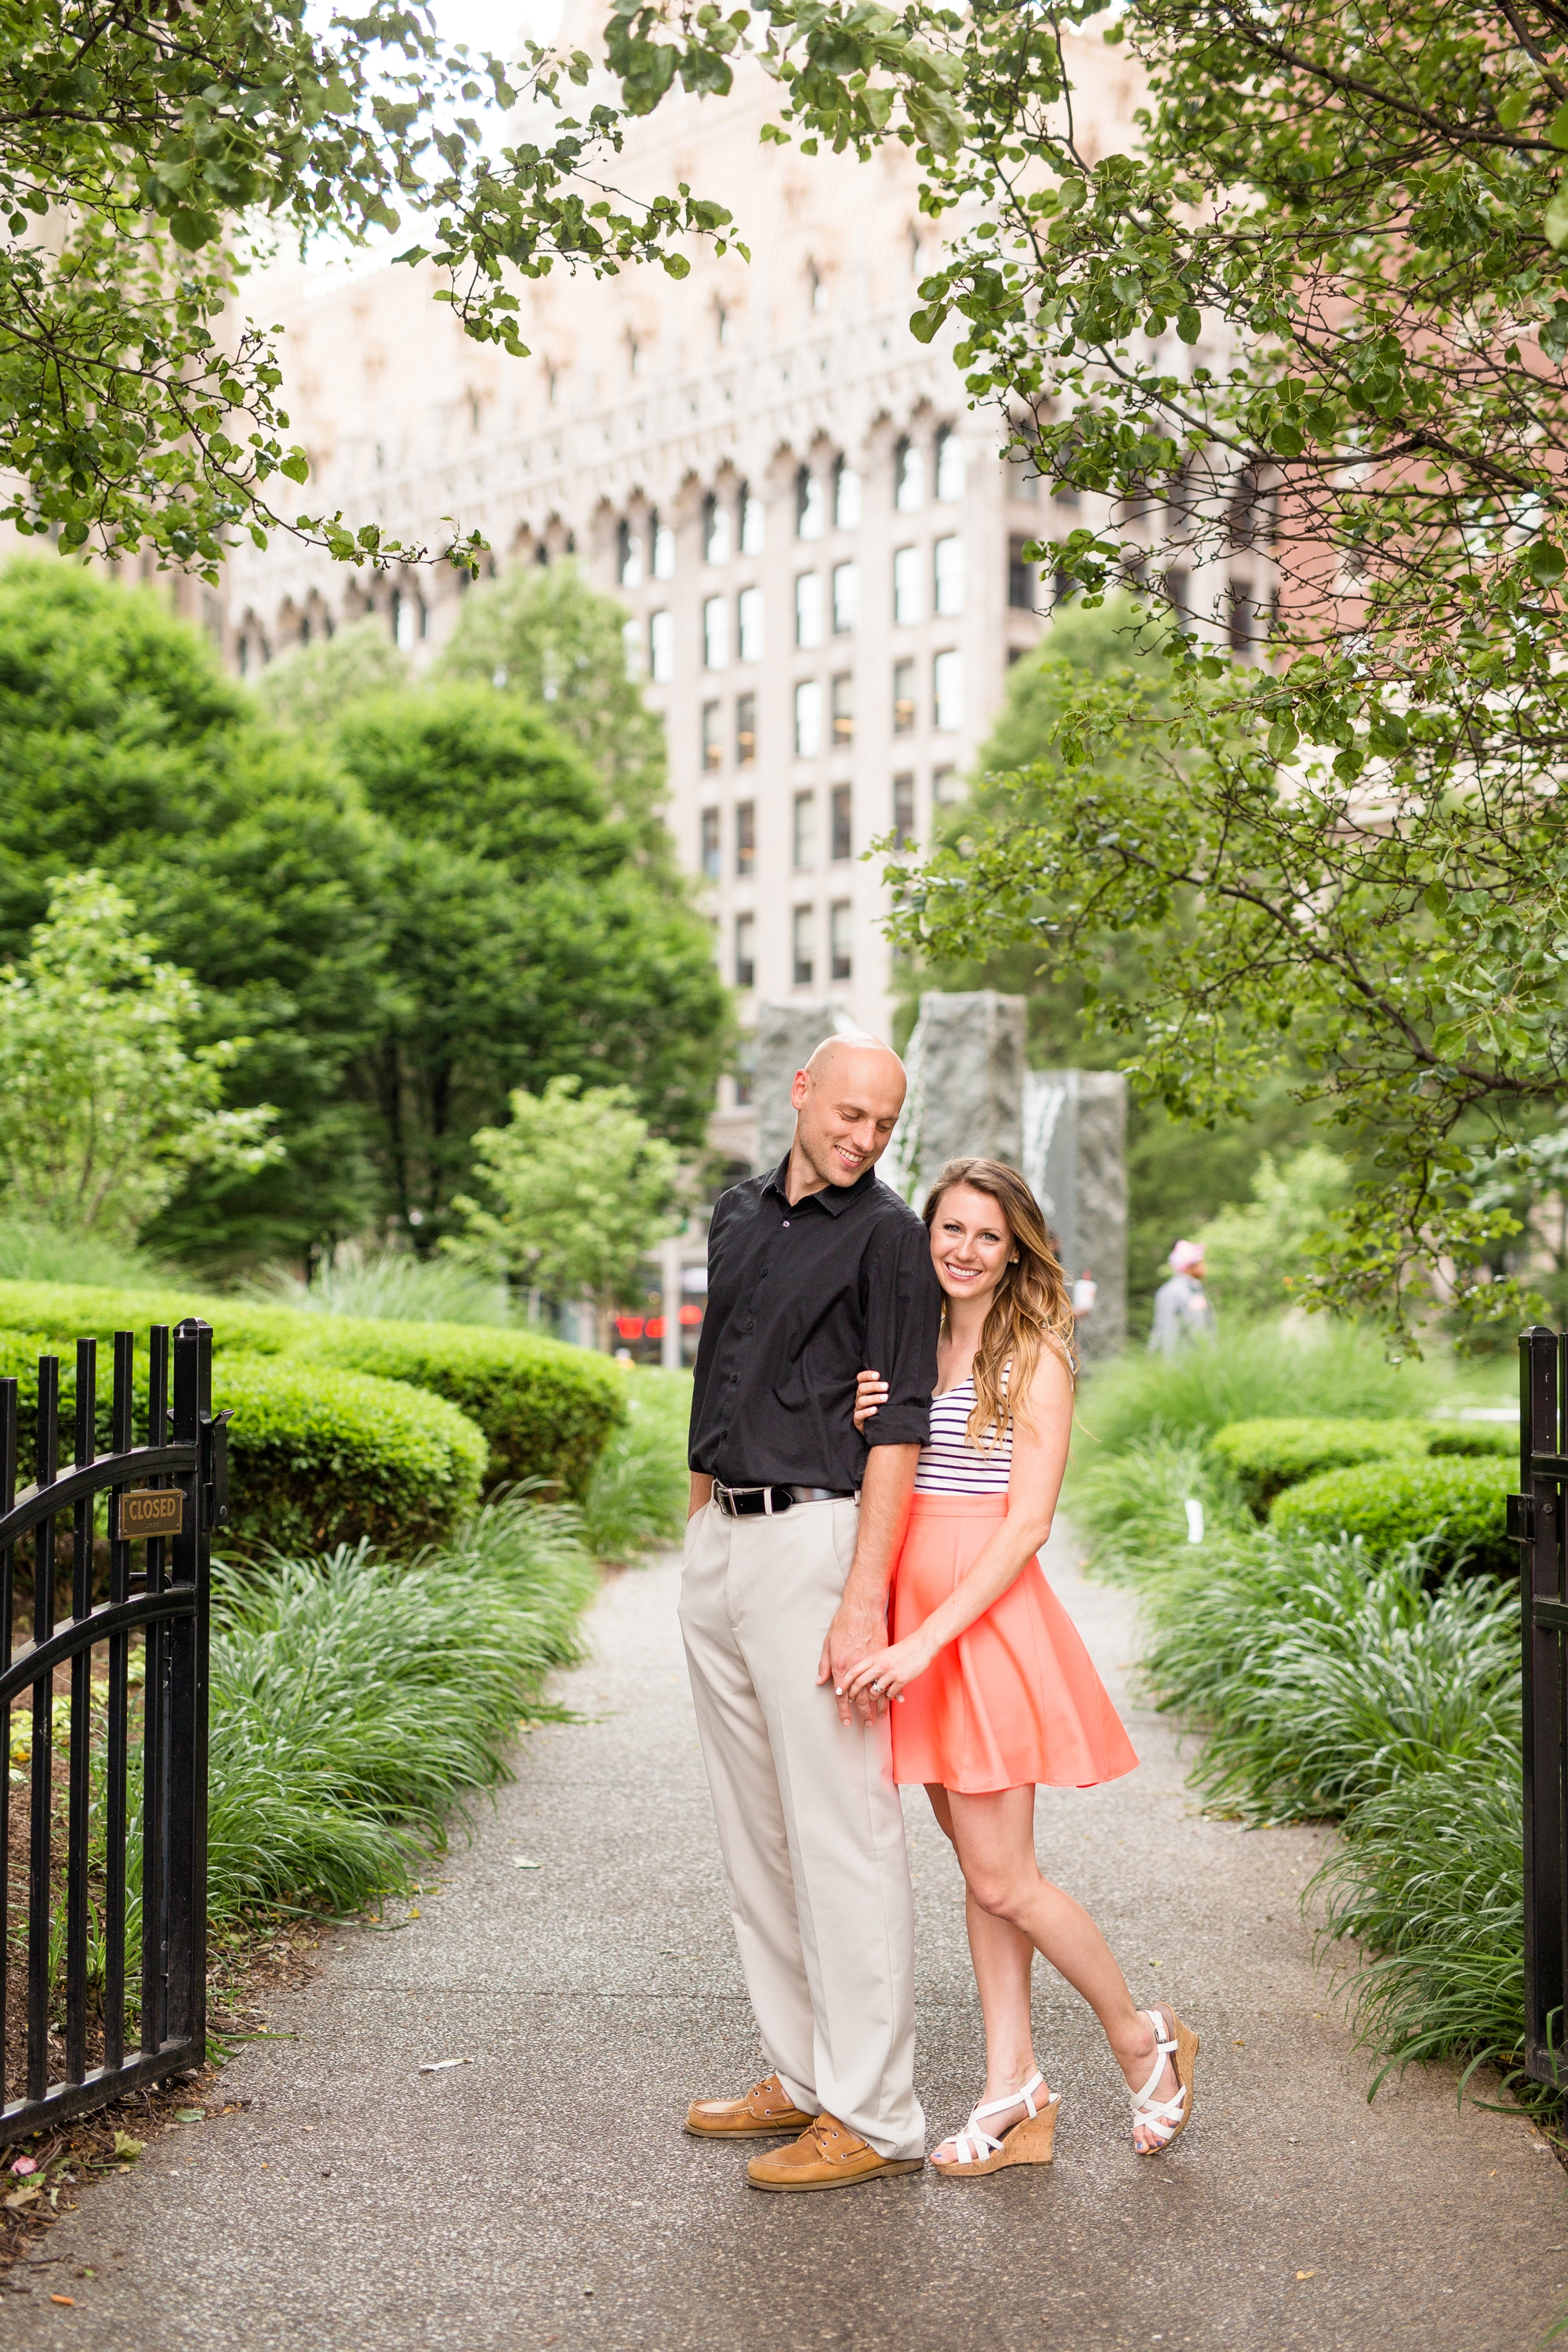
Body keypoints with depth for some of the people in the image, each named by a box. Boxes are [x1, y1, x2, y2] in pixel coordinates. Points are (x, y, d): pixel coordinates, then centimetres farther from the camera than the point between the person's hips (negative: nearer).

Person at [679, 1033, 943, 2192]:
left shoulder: (888, 1236, -6)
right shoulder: (740, 1215, 15)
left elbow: (896, 1433, -12)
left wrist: (863, 1603, -19)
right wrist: (699, 1522, 18)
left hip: (814, 1537, -8)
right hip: (717, 1542, 8)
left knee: (840, 1831, -6)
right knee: (755, 1830, 13)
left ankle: (872, 2116, 1)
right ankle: (802, 2074, 24)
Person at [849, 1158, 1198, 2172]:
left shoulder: (1035, 1355, -7)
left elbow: (1027, 1524, -14)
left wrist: (925, 1640, -21)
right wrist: (864, 1429, -6)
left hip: (990, 1620, -6)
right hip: (915, 1615, 6)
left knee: (1003, 1880, -3)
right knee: (981, 1871, 9)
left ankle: (1145, 2042, 17)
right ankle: (1016, 2097, 15)